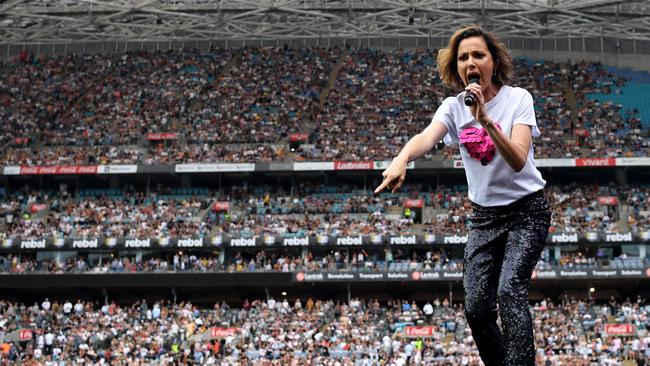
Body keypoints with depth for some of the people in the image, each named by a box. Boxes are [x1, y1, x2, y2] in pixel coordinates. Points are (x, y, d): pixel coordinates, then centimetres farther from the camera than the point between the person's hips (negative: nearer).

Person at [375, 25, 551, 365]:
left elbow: (519, 160, -27)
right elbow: (426, 137, -27)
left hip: (526, 211, -4)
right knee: (476, 308, -5)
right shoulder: (454, 107, -4)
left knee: (510, 289, -24)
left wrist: (486, 120, -40)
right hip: (484, 216, 4)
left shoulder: (518, 98, -13)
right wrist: (401, 160, -49)